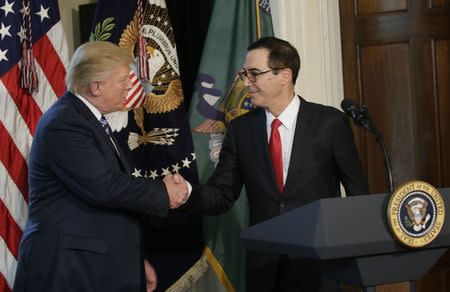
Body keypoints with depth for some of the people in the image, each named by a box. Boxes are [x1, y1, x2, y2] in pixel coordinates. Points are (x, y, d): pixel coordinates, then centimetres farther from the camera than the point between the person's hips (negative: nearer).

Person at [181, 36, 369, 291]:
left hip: (321, 261, -3)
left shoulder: (330, 122, -6)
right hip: (264, 263, 3)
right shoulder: (240, 129, 2)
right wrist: (187, 192, -20)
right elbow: (221, 195, 0)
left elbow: (358, 191, 1)